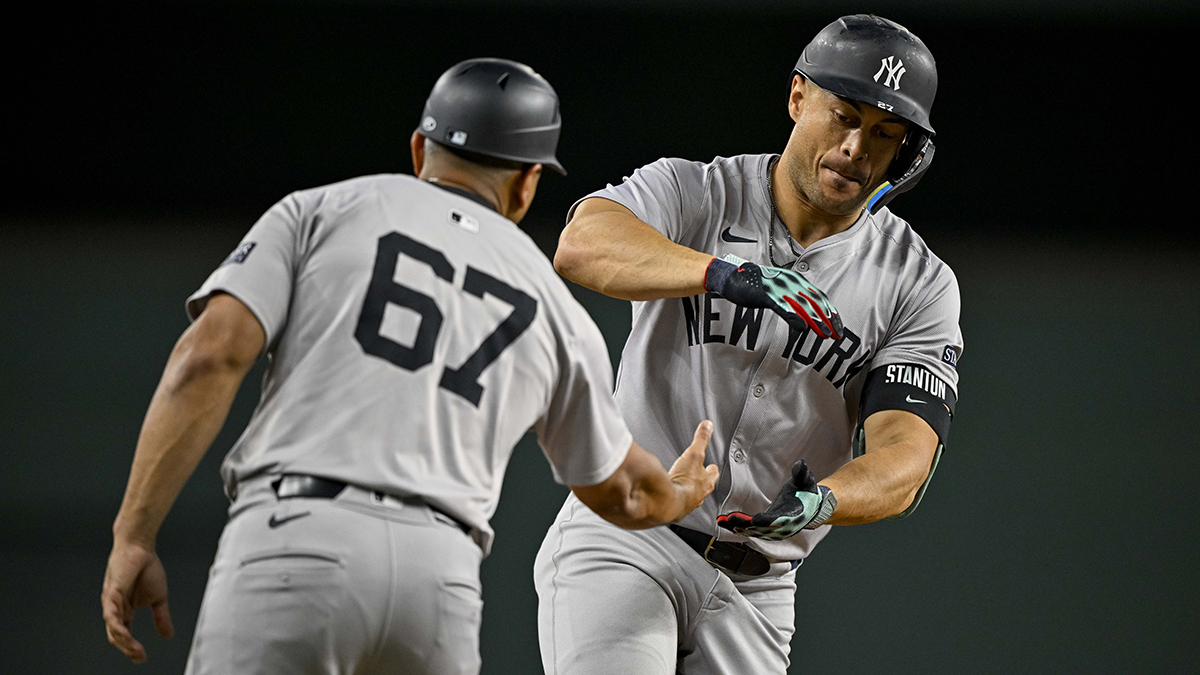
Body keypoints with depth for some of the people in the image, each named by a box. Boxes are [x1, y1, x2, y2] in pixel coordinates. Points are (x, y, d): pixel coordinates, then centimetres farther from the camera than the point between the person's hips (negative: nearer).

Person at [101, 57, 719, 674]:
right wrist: (681, 496, 61)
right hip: (441, 578, 3)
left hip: (292, 539, -3)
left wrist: (133, 537, 1)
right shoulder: (557, 315, 23)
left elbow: (210, 357, 0)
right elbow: (619, 492, 37)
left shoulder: (318, 213, 15)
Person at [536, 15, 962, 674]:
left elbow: (904, 454, -11)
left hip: (756, 588, 4)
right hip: (621, 543, -4)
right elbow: (583, 245, -26)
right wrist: (725, 273, -43)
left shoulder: (922, 286, 1)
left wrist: (822, 502, -34)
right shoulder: (695, 193, -4)